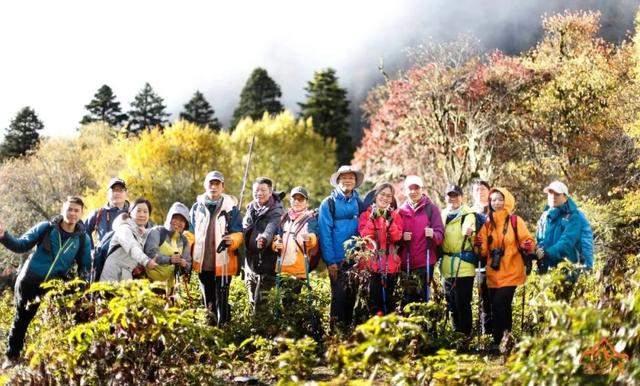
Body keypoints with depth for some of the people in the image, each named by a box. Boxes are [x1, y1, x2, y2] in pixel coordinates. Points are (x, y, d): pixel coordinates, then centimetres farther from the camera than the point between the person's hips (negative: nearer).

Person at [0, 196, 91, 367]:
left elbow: (85, 267, 10)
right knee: (21, 319, 9)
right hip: (29, 281, -1)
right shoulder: (46, 228, -4)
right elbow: (21, 246, -2)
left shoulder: (83, 239, 2)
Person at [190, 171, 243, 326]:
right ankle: (211, 325, 23)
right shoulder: (197, 207, 10)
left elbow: (238, 234, -2)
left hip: (223, 262, -3)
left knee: (221, 299, -4)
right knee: (208, 300, 11)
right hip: (202, 262, 4)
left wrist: (230, 240, -25)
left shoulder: (231, 207, 1)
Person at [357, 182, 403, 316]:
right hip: (372, 261, -2)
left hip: (391, 263, 2)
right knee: (374, 296, -4)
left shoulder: (395, 215, 10)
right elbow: (364, 235, -9)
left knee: (389, 296, 6)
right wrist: (372, 218, -15)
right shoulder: (366, 214, 6)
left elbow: (397, 237, -4)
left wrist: (390, 220, -14)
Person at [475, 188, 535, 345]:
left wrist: (527, 245, -26)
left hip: (511, 273, -4)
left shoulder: (515, 221, -2)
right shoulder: (488, 223, 10)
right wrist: (479, 243, -13)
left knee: (499, 304, -17)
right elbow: (483, 251, 8)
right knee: (503, 308, 11)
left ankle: (499, 341, -10)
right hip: (493, 274, 4)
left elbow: (528, 241, -4)